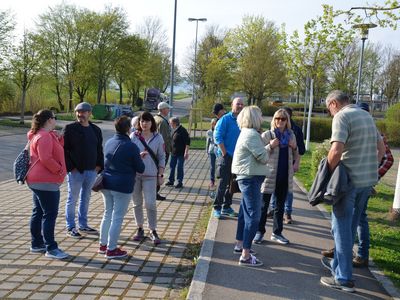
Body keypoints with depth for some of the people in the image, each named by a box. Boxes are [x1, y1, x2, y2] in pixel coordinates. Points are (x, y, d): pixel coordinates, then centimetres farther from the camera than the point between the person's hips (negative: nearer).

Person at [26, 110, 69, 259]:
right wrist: (60, 170, -16)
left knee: (38, 213, 15)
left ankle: (36, 244, 24)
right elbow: (46, 159, -27)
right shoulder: (44, 136, -19)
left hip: (38, 180, 11)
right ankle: (51, 249, -3)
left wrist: (59, 138, 3)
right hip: (46, 181, -11)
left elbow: (56, 149, 17)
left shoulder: (45, 135, 15)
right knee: (50, 214, -7)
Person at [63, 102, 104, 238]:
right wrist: (70, 167, -14)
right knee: (72, 199, 3)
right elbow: (64, 149, -9)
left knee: (85, 199, 15)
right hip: (75, 170, -5)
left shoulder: (96, 130, 11)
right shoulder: (70, 128, -5)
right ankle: (70, 228, 13)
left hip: (92, 170, 5)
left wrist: (99, 165, 4)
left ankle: (83, 225, 27)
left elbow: (99, 149, 15)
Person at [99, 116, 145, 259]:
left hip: (106, 183, 7)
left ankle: (103, 244, 28)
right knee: (117, 218, 2)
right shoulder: (131, 147, -14)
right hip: (122, 186, -7)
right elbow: (140, 168, -8)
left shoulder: (109, 142, 6)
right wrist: (140, 159, 15)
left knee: (107, 214, 19)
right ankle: (111, 249, 8)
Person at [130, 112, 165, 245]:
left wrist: (161, 175, 0)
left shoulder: (158, 137, 1)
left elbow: (161, 157, 4)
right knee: (137, 203, 10)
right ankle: (140, 229, 24)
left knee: (150, 204, -5)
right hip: (134, 174, 2)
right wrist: (138, 155, -19)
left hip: (150, 175, -1)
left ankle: (153, 231, 8)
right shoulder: (133, 136, 2)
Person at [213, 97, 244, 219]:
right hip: (226, 157, -6)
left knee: (232, 184, 12)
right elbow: (217, 137, -12)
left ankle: (226, 207, 24)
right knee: (223, 183, -5)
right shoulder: (225, 119, -8)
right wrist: (224, 153, -14)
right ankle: (217, 208, 4)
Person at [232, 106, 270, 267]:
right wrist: (268, 150, 1)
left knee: (245, 212, 20)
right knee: (253, 216, -8)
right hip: (251, 178, -11)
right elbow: (263, 157, -18)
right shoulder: (252, 135, -18)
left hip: (246, 177, 11)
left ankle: (240, 245, 33)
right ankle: (245, 255, -6)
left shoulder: (247, 133, 15)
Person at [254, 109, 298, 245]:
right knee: (264, 205, 3)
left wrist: (294, 148, -3)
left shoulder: (291, 135, 9)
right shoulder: (267, 135, -5)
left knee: (280, 205, 12)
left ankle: (277, 233, 22)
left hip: (285, 176, 5)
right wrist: (270, 146, -21)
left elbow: (294, 157, 18)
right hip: (269, 175, -5)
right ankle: (260, 232, 13)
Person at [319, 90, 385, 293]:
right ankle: (338, 264, 32)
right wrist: (371, 168, 18)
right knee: (350, 225, 18)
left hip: (349, 179, -8)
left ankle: (344, 278, 5)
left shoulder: (342, 116, -12)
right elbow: (381, 147, 19)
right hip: (368, 179, 8)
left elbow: (336, 150, -23)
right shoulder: (367, 116, 15)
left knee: (342, 227, 1)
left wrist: (329, 173, -9)